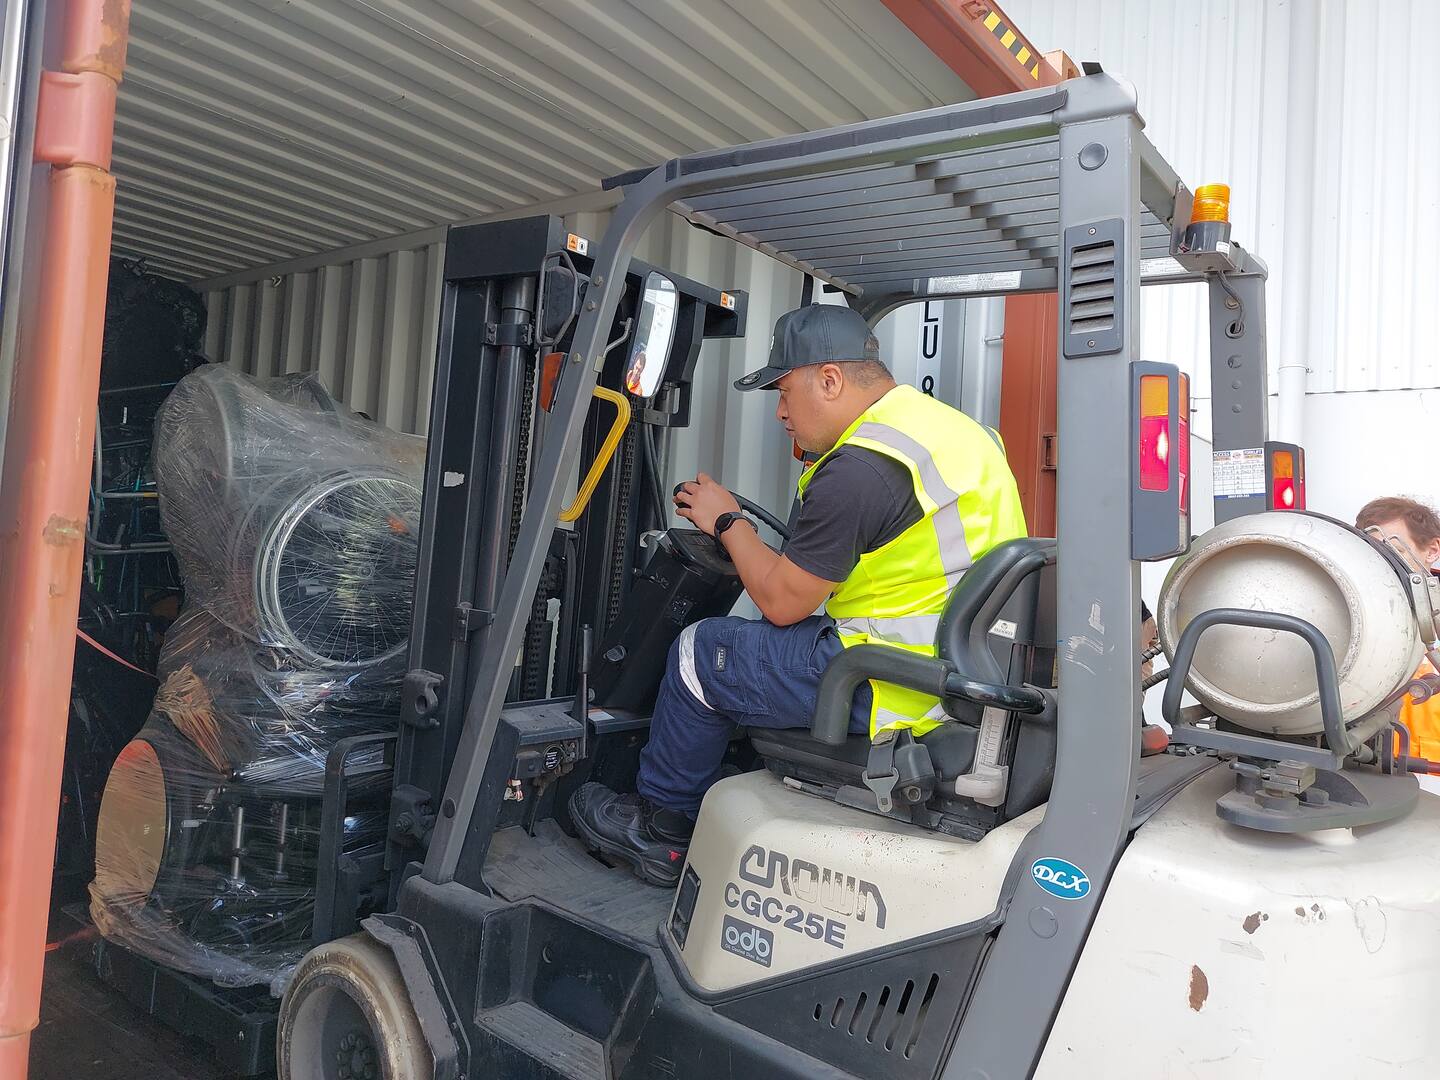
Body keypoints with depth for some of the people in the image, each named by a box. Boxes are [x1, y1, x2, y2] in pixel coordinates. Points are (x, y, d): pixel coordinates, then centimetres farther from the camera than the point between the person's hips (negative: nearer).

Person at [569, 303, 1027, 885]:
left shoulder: (859, 467, -21)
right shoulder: (949, 423, 9)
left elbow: (780, 602, -13)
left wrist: (727, 521, 3)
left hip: (899, 690, -10)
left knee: (702, 651, 4)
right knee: (756, 643, 24)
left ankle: (659, 825, 25)